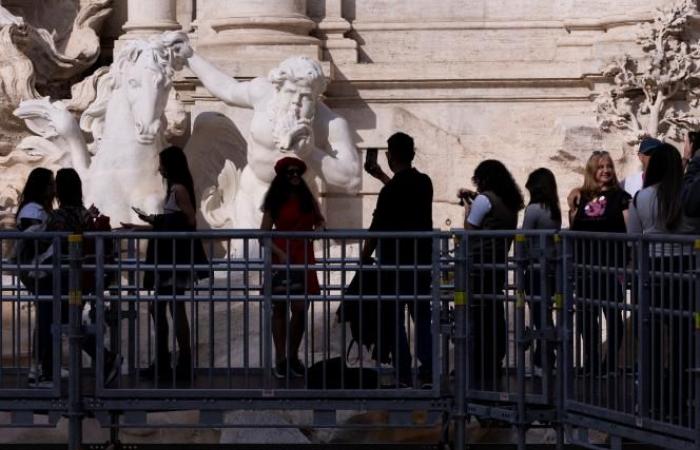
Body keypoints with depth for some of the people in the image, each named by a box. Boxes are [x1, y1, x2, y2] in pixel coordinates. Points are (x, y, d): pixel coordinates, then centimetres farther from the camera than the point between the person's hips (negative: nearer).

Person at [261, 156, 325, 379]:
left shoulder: (308, 199, 9)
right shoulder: (275, 202, 1)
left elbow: (320, 220, 21)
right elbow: (264, 234, -1)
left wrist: (319, 228, -2)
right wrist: (279, 253, -15)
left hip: (303, 259, 2)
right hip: (281, 259, -2)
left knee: (300, 310, -1)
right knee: (280, 309, 3)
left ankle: (293, 357, 13)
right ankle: (281, 359, 9)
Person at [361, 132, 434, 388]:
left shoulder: (390, 192, -17)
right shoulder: (424, 183, 4)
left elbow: (376, 230, -13)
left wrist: (365, 259, 2)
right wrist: (382, 177, 41)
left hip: (394, 264, -6)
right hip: (421, 262, 6)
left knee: (394, 321, 3)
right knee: (422, 319, 11)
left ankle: (404, 377, 2)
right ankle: (428, 373, 4)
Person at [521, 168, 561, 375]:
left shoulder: (534, 209, -11)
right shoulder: (555, 211, 8)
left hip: (536, 270, -7)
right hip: (551, 268, 7)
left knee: (540, 315, -2)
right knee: (545, 314, 12)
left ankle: (543, 364, 1)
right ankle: (542, 361, 17)